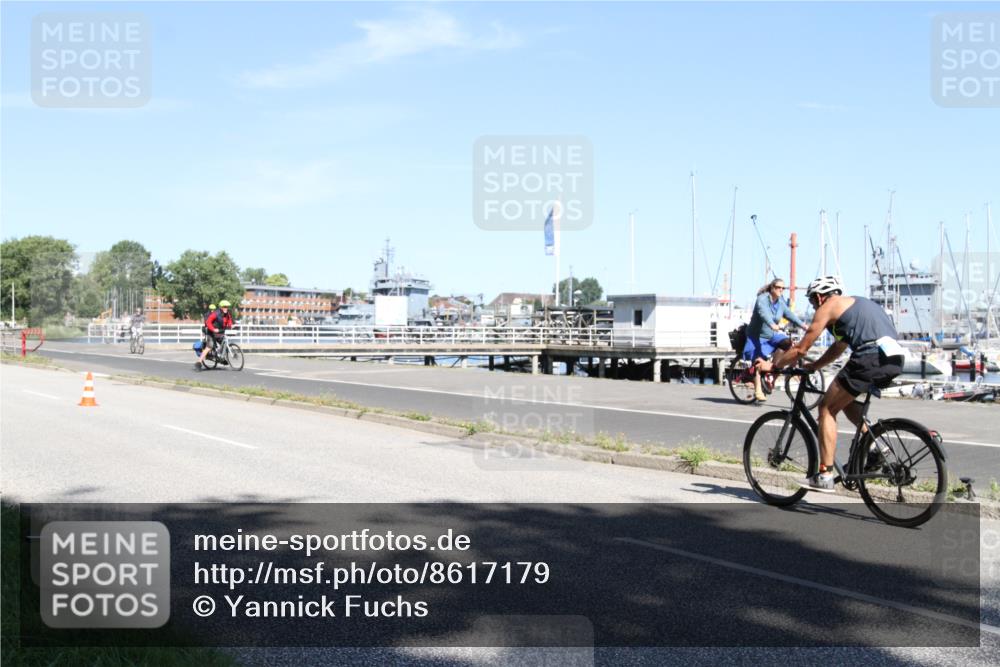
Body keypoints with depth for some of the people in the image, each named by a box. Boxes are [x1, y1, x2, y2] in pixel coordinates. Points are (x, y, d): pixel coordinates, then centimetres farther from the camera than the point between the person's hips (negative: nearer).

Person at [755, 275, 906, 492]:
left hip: (871, 356, -8)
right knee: (845, 399, 29)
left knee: (827, 408, 4)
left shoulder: (828, 306, 8)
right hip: (895, 359, 8)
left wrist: (772, 365, 20)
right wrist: (812, 366, 42)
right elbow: (838, 348, 40)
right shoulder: (856, 304, 33)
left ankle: (824, 476, 0)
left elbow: (801, 349, 8)